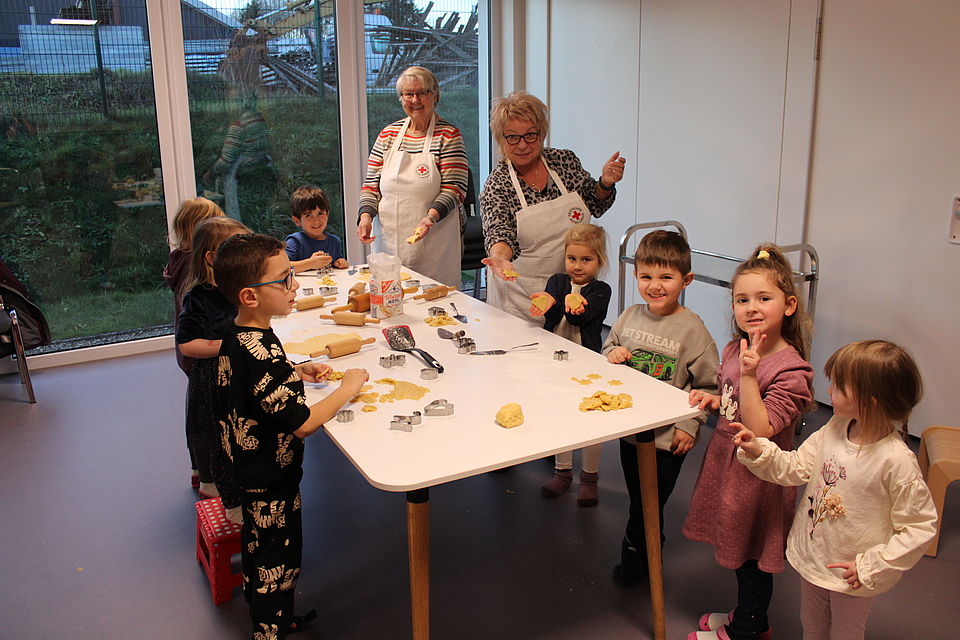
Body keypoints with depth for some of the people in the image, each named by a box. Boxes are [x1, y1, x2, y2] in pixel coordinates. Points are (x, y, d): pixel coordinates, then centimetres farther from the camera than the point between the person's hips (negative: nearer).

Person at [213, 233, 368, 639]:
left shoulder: (235, 336, -2)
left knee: (262, 556, 25)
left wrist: (296, 374, 5)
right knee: (275, 564, 9)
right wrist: (348, 387, -18)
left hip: (247, 466, 10)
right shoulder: (262, 351, -32)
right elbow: (302, 423, -30)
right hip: (270, 483, -10)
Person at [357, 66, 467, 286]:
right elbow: (371, 184, 13)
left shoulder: (448, 135, -1)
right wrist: (366, 214, -5)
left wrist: (432, 215, -24)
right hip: (388, 241, 4)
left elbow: (454, 189, -7)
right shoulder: (388, 134, 11)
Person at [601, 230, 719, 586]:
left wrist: (690, 425, -15)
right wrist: (612, 355, -6)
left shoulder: (692, 329, -15)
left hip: (667, 437, -5)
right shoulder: (629, 317, 0)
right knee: (639, 500, 21)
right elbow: (608, 348, 16)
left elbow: (708, 385, -10)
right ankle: (650, 548, 42)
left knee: (647, 506, 8)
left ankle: (634, 557, 31)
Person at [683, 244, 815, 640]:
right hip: (725, 459, 8)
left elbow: (761, 430, -28)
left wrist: (749, 375, -34)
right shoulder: (735, 349, 0)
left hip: (757, 475, -8)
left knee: (751, 559, 12)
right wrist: (713, 400, -4)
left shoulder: (791, 370, -24)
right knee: (738, 552, 23)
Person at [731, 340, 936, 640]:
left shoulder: (896, 461, -28)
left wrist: (871, 566, -21)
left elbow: (920, 527, -21)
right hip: (811, 557, 5)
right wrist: (758, 451, -18)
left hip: (850, 574, -5)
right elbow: (796, 467, -1)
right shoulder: (834, 429, -9)